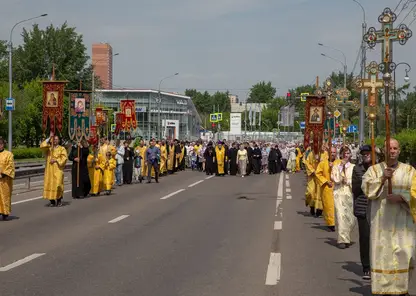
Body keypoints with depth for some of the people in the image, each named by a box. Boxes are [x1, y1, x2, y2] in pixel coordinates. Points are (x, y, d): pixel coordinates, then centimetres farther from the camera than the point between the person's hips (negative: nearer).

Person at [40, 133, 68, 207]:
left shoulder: (62, 149, 7)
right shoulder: (48, 148, 14)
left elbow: (64, 158, -3)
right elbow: (42, 146, -5)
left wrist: (56, 160, -13)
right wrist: (49, 138, -8)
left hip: (58, 169, -3)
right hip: (49, 169, 3)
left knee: (58, 184, -10)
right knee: (50, 184, -2)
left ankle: (59, 200, 1)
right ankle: (52, 201, 4)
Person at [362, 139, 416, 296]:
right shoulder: (374, 169, 8)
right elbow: (366, 187, -5)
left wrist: (400, 197, -15)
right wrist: (382, 178, -17)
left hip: (403, 220, 1)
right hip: (382, 220, 0)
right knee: (383, 253, -3)